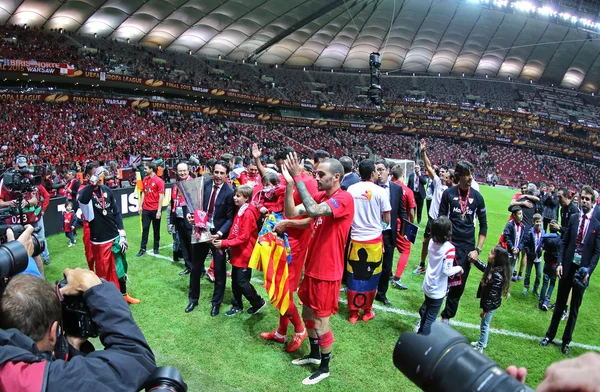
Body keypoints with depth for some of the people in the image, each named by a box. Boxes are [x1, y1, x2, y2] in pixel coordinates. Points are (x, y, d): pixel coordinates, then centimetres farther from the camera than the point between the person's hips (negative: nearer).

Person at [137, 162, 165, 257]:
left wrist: (159, 211, -15)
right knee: (145, 229, 7)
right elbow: (143, 193, 15)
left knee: (156, 230, 8)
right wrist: (140, 206, 10)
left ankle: (156, 248, 21)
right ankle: (142, 249, 14)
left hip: (155, 210, -5)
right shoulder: (145, 180, 6)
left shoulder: (159, 181, -12)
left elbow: (161, 197, -13)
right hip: (145, 209, 5)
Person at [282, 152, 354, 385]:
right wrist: (289, 183, -13)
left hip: (327, 272, -9)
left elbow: (314, 211, -38)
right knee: (308, 313, 22)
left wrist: (298, 178, -33)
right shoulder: (320, 197, 5)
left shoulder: (344, 199, -22)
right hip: (312, 267, 9)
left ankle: (324, 368, 27)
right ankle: (314, 355, 43)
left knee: (320, 322, 5)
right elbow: (291, 212, -2)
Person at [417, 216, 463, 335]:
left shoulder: (432, 243, -7)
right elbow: (447, 271, -25)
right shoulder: (449, 248, -26)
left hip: (428, 286, 7)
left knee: (425, 309, 30)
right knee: (431, 318, 6)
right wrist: (459, 268, -9)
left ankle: (420, 329, 50)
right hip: (438, 290, -7)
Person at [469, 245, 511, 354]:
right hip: (489, 302, 8)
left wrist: (485, 308, -19)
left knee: (484, 325, 10)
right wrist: (475, 261, 2)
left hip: (491, 304, -8)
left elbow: (493, 294, -28)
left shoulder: (497, 274, -33)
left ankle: (480, 348, 29)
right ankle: (482, 342, 45)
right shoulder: (493, 267, -7)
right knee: (485, 324, 25)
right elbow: (484, 268, 17)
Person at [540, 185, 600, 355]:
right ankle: (550, 335, 27)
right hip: (568, 266, 2)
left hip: (583, 269, -2)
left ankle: (566, 340, 25)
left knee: (575, 307, 11)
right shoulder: (573, 218, 1)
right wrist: (560, 263, -3)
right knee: (560, 303, 13)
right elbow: (564, 242, 4)